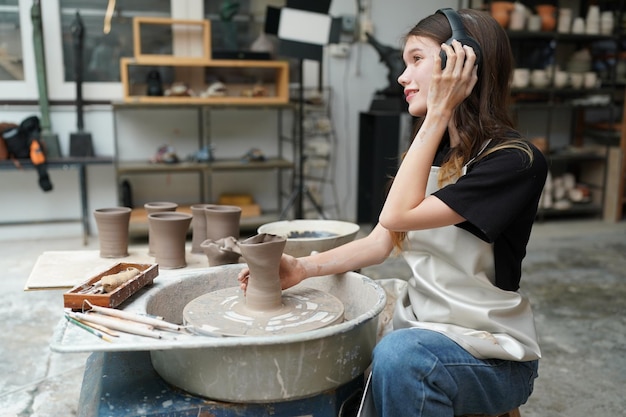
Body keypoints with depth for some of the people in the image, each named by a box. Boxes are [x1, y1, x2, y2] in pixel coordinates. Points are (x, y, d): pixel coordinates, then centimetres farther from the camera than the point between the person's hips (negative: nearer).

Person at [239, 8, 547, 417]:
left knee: (398, 356, -35)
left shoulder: (517, 161, -17)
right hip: (421, 328, 7)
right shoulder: (434, 152, 7)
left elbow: (398, 215, -24)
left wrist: (437, 113, -21)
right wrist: (303, 268, -11)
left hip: (493, 353, -6)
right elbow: (380, 242, 1)